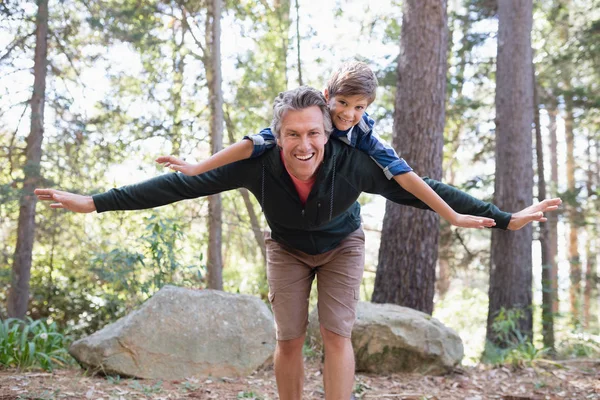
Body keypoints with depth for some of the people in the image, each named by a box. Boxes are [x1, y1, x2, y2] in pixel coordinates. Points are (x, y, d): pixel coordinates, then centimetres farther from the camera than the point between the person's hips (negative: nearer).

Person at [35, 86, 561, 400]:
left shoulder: (354, 164, -36)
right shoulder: (258, 164, -34)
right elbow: (183, 183, -31)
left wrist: (505, 218, -26)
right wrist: (95, 202, -33)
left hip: (341, 246, -1)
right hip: (288, 249, 1)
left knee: (337, 335, -10)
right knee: (290, 339, 0)